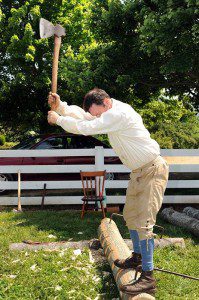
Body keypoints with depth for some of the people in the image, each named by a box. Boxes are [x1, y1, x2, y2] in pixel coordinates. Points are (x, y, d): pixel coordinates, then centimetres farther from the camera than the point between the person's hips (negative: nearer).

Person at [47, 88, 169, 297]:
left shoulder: (118, 114, -25)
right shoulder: (109, 112, 5)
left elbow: (84, 128, -26)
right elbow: (84, 116, 10)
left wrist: (58, 119, -12)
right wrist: (61, 106, -4)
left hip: (153, 170, -10)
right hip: (139, 171, 10)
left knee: (143, 221, -13)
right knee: (130, 215, 19)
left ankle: (148, 278, -7)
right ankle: (137, 257, 36)